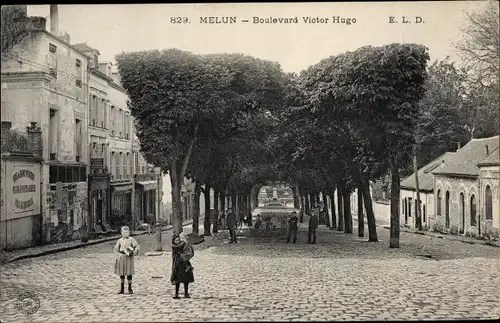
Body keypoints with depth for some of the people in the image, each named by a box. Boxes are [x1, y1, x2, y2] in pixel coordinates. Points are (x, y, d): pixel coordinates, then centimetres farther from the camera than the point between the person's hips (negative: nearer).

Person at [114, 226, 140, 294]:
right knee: (121, 273, 6)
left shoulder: (131, 239, 0)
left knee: (129, 273, -2)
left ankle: (130, 289, 8)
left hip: (129, 258, -3)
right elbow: (116, 249, 13)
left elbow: (137, 247, -6)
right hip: (121, 258, 3)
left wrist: (133, 253, -19)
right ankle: (122, 289, 16)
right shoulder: (120, 240, 8)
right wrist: (119, 255, 0)